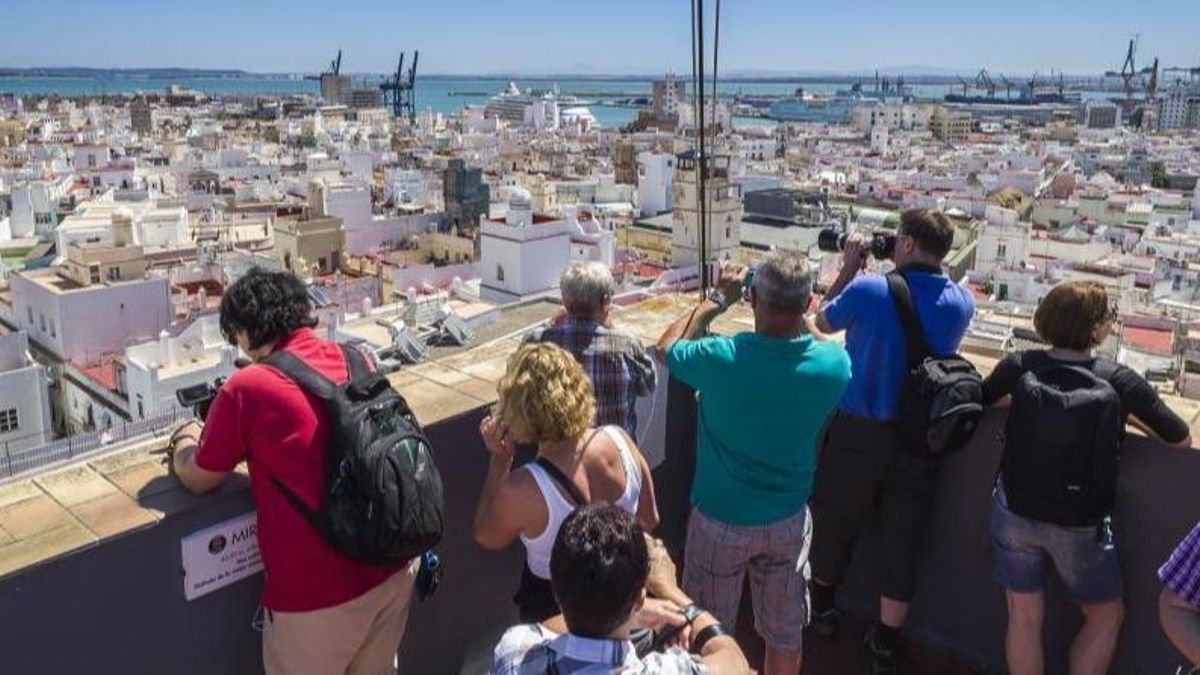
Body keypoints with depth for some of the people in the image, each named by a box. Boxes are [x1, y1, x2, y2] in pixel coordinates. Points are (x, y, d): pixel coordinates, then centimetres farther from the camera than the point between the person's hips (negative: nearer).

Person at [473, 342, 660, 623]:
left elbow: (486, 537, -12)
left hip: (554, 609, -3)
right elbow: (649, 521, -7)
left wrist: (500, 459, -14)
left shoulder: (522, 490, -36)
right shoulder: (619, 439, -23)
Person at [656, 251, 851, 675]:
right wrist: (798, 311, 1)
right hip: (788, 522, 3)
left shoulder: (721, 358, -26)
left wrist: (716, 300, 3)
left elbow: (667, 347, -3)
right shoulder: (834, 364, -18)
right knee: (785, 637, 20)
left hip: (720, 520, -2)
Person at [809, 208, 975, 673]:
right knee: (901, 542, 11)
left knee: (835, 522, 19)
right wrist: (902, 274, 13)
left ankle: (822, 607, 40)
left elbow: (823, 323, 2)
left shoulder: (867, 290, -16)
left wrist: (848, 270, 11)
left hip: (858, 433, -2)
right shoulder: (962, 303, -4)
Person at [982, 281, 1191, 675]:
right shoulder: (1120, 382, -13)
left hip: (1015, 511, 2)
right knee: (1105, 615, 22)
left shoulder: (1020, 366, -9)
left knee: (1024, 619, 15)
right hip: (1079, 524, -2)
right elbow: (1182, 441, -2)